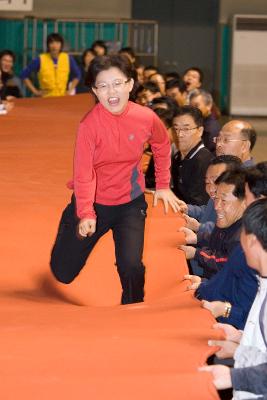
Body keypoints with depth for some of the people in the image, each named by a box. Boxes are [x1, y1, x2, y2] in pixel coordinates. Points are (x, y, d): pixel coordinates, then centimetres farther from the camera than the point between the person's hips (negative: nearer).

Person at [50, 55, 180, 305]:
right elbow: (83, 173, -25)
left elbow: (162, 146, 10)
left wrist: (163, 186, 12)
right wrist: (86, 214, -35)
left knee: (131, 266, -17)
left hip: (130, 203, 1)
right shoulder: (89, 124, -22)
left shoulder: (146, 118, -12)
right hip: (94, 202, -1)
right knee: (63, 273, 10)